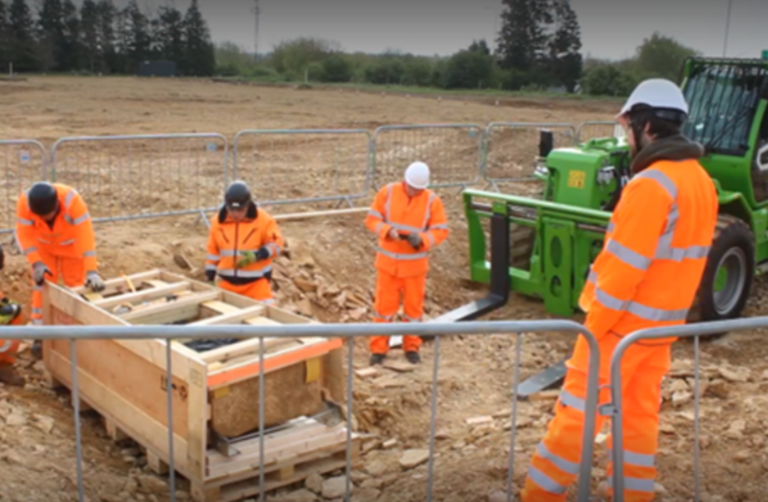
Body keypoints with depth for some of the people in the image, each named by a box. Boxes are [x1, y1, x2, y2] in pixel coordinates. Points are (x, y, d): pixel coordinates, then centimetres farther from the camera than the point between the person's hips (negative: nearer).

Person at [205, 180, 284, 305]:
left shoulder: (264, 220, -11)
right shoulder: (218, 222, 0)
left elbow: (276, 244, -8)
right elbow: (213, 251, 8)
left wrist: (257, 255, -24)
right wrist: (209, 277, 7)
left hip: (256, 281, -3)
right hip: (227, 282, 4)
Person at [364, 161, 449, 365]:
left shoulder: (432, 200, -8)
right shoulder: (387, 192, -6)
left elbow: (441, 231, -8)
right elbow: (372, 219, -4)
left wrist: (422, 239, -26)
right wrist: (387, 230, -23)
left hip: (415, 264, 0)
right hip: (388, 261, 0)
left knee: (413, 306, 10)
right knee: (384, 305, 4)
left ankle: (412, 347, 25)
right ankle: (379, 349, 13)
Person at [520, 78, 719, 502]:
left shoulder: (650, 183, -21)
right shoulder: (701, 181, 7)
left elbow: (624, 266, -22)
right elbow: (681, 256, 13)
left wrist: (594, 324, -15)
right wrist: (667, 308, 18)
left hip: (625, 320, -8)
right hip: (664, 321, 8)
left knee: (578, 408, 1)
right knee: (641, 412, 15)